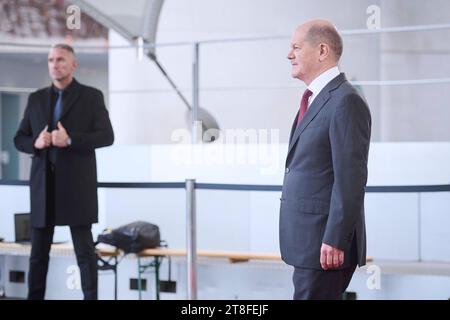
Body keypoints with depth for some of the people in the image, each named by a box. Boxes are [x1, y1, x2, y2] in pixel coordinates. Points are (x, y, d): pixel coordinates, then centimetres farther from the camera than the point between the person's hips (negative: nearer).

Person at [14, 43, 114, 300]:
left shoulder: (91, 96, 3)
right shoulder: (36, 98, 13)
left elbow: (106, 136, -6)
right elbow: (19, 139, 13)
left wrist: (70, 140, -18)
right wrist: (35, 143, -10)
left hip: (77, 184, -3)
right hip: (43, 184, 4)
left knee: (85, 250, -2)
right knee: (39, 250, 6)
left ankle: (91, 297, 3)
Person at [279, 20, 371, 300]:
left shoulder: (346, 102, -14)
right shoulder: (315, 99, 17)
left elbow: (351, 179, -19)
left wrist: (334, 240, -21)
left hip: (325, 244, -9)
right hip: (307, 240, 9)